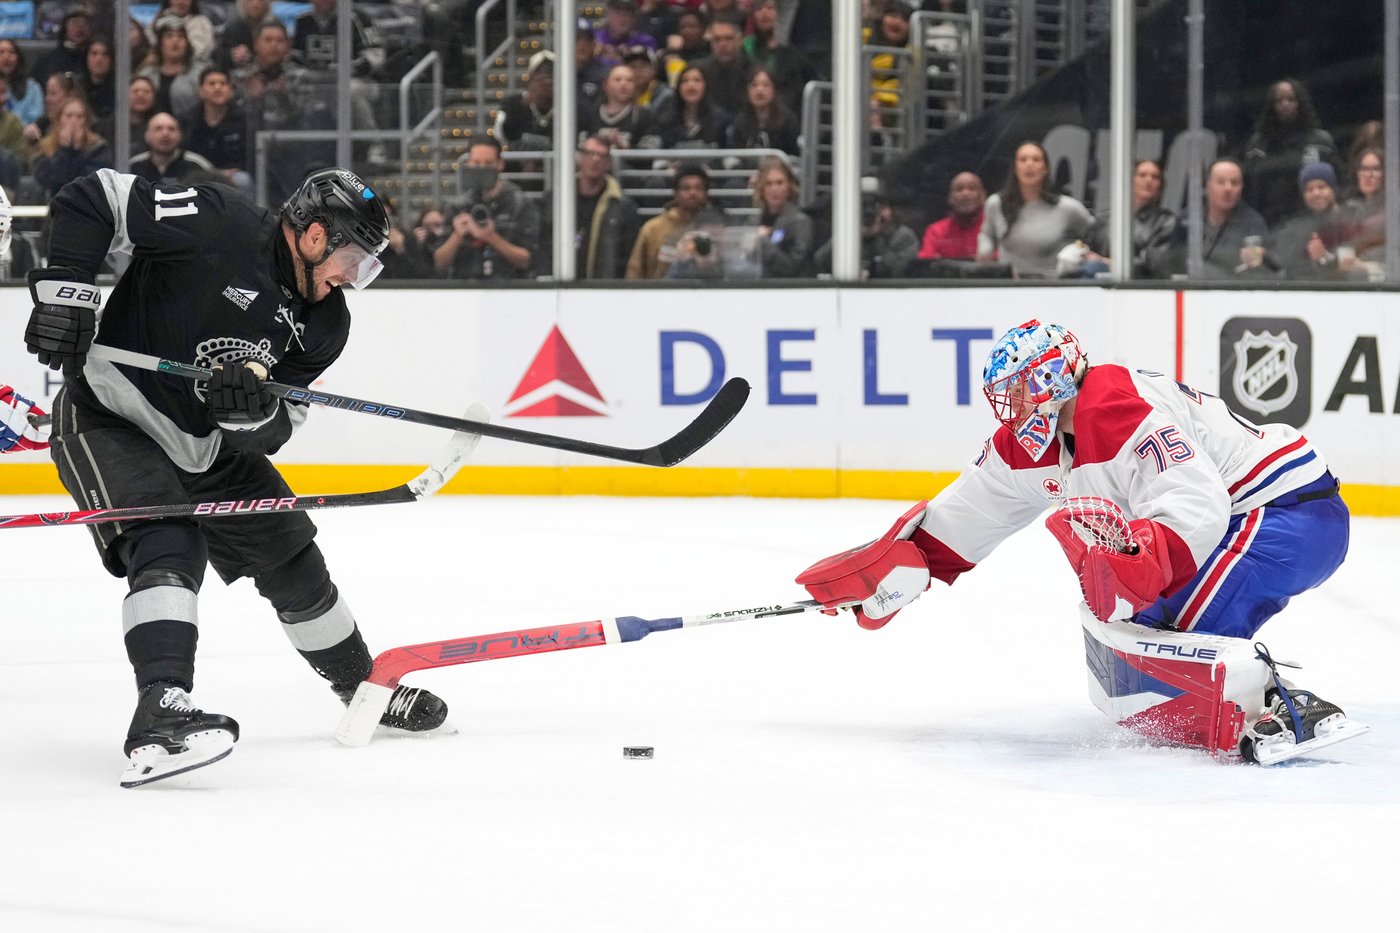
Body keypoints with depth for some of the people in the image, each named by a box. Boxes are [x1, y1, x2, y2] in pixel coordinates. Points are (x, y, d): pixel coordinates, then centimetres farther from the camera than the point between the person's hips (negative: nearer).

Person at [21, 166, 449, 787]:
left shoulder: (325, 322, -2)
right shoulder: (215, 225, -22)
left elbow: (276, 429, -4)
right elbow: (90, 200, -19)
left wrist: (254, 413, -27)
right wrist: (66, 290, -27)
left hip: (213, 444, 8)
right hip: (109, 419, -8)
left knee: (291, 560, 15)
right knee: (167, 545, -30)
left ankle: (366, 689, 36)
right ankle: (161, 717, -43)